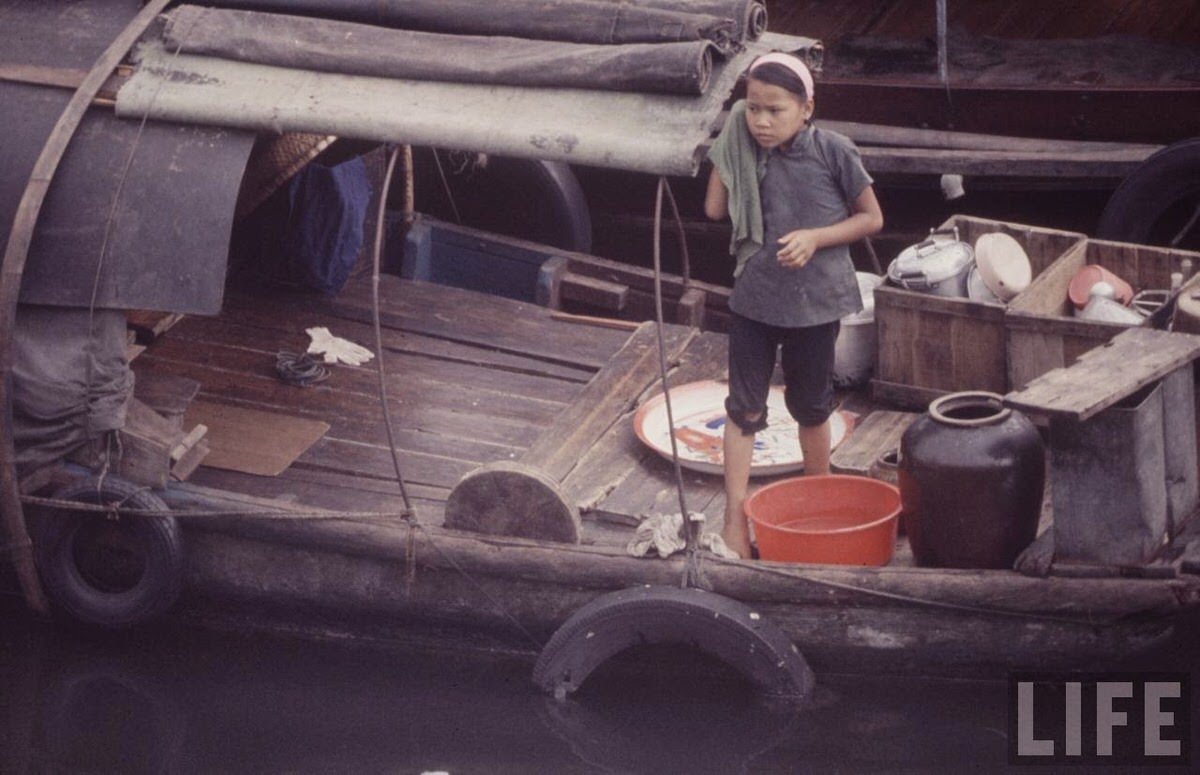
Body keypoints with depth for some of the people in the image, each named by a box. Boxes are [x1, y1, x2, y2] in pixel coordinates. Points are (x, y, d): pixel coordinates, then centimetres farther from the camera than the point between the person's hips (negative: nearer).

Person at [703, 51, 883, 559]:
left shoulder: (833, 152, -14)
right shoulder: (742, 149, -6)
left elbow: (871, 218, -6)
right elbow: (715, 209, -8)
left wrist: (815, 237, -20)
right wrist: (730, 150, -10)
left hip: (814, 300, -1)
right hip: (754, 296, 2)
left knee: (811, 405, 16)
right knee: (744, 407, 1)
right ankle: (734, 521, 4)